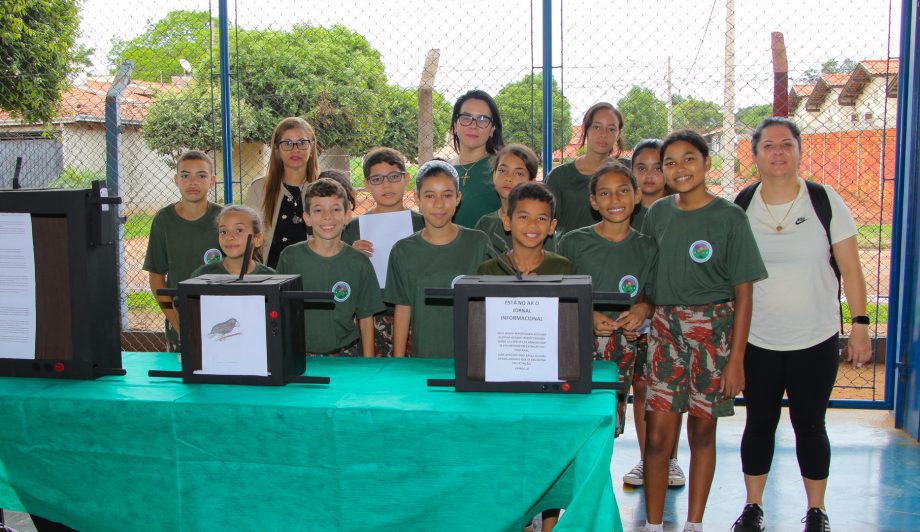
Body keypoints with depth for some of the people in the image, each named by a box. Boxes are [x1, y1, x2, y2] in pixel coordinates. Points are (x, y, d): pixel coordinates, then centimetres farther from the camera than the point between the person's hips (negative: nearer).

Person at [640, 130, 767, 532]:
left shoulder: (729, 217, -5)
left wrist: (736, 357, -10)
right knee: (657, 434, -2)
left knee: (702, 430, 7)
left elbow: (743, 292, -6)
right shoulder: (657, 214, 5)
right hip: (664, 329, 3)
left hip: (714, 331, -2)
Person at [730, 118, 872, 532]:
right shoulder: (741, 207, 0)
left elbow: (850, 269, -1)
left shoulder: (825, 201, -4)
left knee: (810, 424, 8)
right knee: (759, 423, 10)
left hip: (816, 341, -1)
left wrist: (860, 325, -5)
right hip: (756, 341, 1)